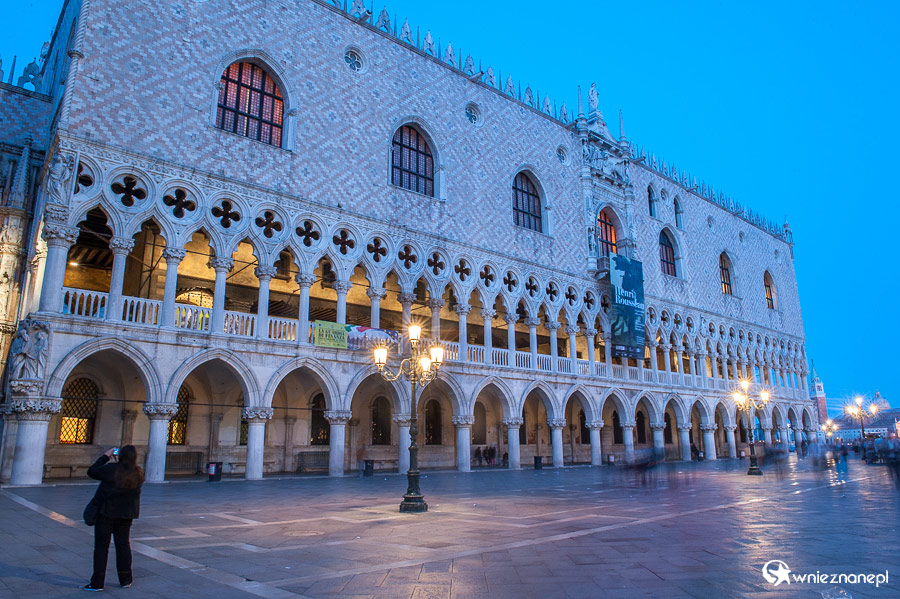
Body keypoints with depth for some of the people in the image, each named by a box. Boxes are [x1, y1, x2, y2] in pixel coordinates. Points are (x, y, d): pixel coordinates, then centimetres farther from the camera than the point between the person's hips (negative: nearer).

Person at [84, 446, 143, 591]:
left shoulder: (111, 469, -21)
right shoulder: (138, 473, -5)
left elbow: (92, 471, -6)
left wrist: (105, 456, 2)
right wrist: (118, 462, 14)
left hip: (106, 511, -5)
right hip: (126, 514, 5)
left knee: (101, 546, 5)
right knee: (123, 544, 16)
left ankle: (97, 582, 10)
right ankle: (125, 579, 22)